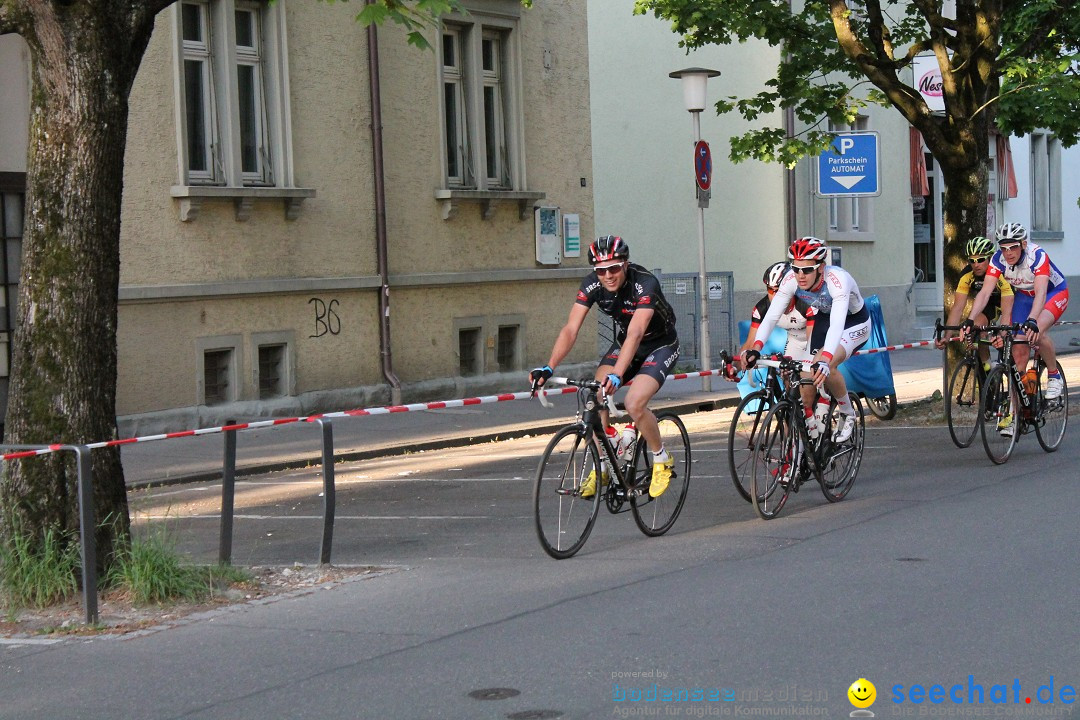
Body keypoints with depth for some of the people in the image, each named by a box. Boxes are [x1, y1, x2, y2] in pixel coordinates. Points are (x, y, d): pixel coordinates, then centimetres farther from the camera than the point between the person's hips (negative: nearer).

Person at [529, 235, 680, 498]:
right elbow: (571, 329, -24)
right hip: (623, 343, 5)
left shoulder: (645, 284, -33)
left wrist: (617, 375, -58)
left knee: (634, 403, -26)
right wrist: (548, 368, -38)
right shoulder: (592, 284, -18)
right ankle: (601, 469, -4)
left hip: (660, 345, -5)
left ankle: (662, 460, 0)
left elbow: (635, 334, -45)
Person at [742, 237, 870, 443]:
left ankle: (847, 414, -4)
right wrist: (755, 348, -45)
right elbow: (771, 316, -29)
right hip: (824, 319, 5)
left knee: (824, 367, -28)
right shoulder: (791, 279, -25)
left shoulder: (837, 279, -39)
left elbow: (837, 324, -50)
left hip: (854, 323, -5)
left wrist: (825, 360, -65)